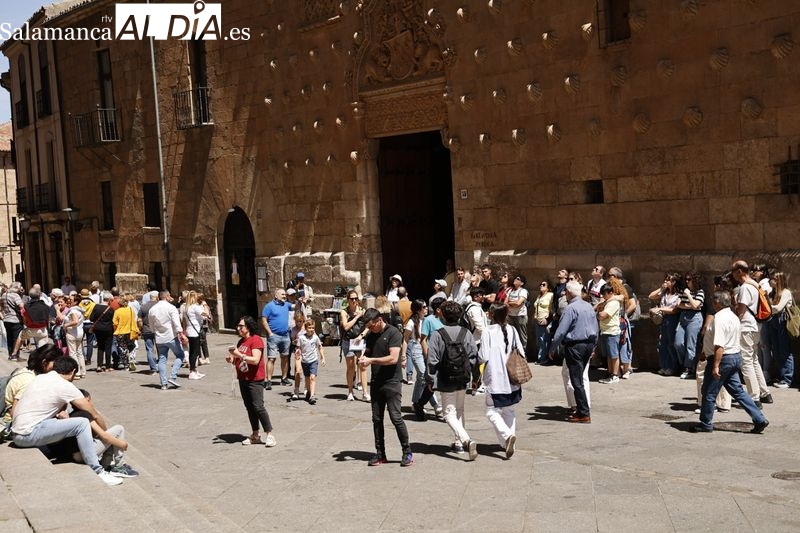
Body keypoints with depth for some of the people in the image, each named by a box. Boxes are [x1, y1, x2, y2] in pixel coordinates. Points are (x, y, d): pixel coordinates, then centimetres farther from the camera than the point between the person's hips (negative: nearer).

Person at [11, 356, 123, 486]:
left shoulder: (40, 377, 13)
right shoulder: (65, 386, -9)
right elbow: (95, 415, -6)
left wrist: (58, 413, 4)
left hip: (17, 434, 9)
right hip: (29, 435, -9)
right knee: (82, 424, -12)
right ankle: (97, 472, -11)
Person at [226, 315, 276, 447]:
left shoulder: (256, 340, -13)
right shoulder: (241, 341, 13)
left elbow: (255, 360, -24)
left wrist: (239, 355, -26)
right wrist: (232, 360, 3)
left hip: (255, 379, -8)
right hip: (243, 379, 9)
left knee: (258, 407, -11)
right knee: (249, 407, 11)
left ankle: (270, 435, -4)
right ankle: (255, 435, 19)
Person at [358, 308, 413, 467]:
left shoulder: (393, 333, -10)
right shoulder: (371, 336, 11)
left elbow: (393, 358, -18)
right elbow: (368, 352, 22)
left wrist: (371, 360, -18)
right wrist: (363, 357, -2)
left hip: (392, 382, -7)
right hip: (376, 382, 7)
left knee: (396, 417, -8)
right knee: (377, 419, 8)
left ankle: (407, 452, 4)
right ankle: (380, 454, 16)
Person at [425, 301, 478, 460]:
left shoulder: (438, 335, -14)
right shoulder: (466, 333, -3)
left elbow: (432, 360, -13)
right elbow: (473, 356, 0)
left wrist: (430, 379, -1)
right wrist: (475, 376, 14)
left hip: (446, 381, -4)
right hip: (463, 380, 4)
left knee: (450, 414, 1)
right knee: (459, 411, 22)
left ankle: (466, 440, -20)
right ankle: (458, 442, 28)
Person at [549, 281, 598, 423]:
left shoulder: (570, 308, -15)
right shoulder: (589, 306, 9)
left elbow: (561, 331, -17)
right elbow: (596, 328, 16)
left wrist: (552, 349, -8)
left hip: (574, 346, -8)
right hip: (589, 344, 8)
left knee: (577, 380, -3)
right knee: (581, 377, 18)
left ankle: (584, 414, -2)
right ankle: (581, 408, 23)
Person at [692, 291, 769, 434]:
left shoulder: (719, 318, -19)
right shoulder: (734, 317, 11)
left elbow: (719, 345, -26)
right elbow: (739, 340, 20)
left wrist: (716, 366, -25)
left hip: (723, 358, -9)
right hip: (736, 357, 9)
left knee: (709, 392, 4)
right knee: (737, 391, 14)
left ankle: (705, 424, 14)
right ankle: (759, 419, 9)